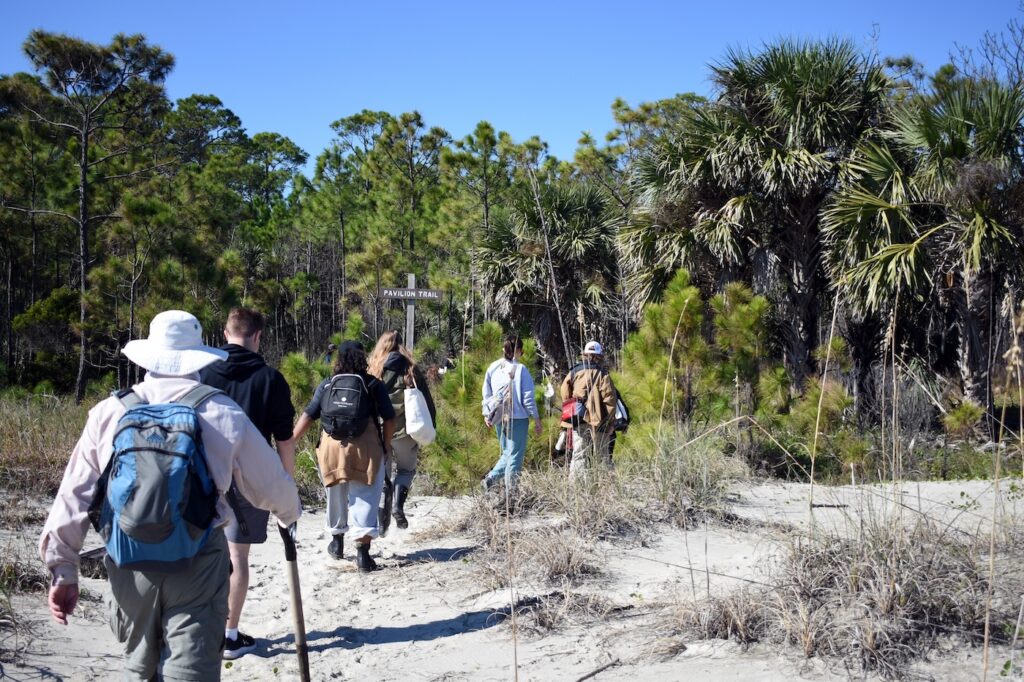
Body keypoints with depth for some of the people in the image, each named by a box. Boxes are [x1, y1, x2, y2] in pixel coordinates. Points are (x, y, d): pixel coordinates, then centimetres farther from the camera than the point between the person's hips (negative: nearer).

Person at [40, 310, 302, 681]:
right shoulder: (224, 413, -5)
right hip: (198, 563, -3)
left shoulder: (109, 412, 1)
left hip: (128, 563, 3)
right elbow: (269, 483, 5)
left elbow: (74, 494, 1)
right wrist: (290, 511, 27)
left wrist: (63, 569, 9)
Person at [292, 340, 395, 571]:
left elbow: (308, 416, 4)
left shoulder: (326, 385, 7)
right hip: (366, 449, -2)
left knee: (336, 496, 20)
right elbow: (389, 419, 0)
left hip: (332, 448, 2)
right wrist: (386, 445, 13)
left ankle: (337, 540, 38)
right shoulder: (374, 385, 3)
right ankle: (362, 551, -10)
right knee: (365, 499, -1)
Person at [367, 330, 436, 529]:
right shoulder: (411, 368, 0)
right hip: (406, 430, -1)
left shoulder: (372, 369, 2)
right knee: (406, 469, 16)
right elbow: (427, 400, 0)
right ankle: (399, 505, -7)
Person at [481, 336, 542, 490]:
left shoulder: (493, 367, 3)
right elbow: (528, 398, -10)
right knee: (515, 456, 2)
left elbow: (486, 394, 8)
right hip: (518, 418, -5)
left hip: (499, 419, 5)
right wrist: (537, 420, -2)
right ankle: (510, 491, 2)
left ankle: (490, 479, 6)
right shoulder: (520, 369, -12)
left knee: (507, 453, 20)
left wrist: (487, 414, 18)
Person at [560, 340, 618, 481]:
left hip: (578, 421, 3)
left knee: (578, 455, 6)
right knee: (602, 456, 6)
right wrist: (610, 421, -2)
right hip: (598, 421, -3)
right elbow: (610, 399, -9)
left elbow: (565, 396, 6)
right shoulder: (602, 374, -6)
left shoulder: (573, 372, 5)